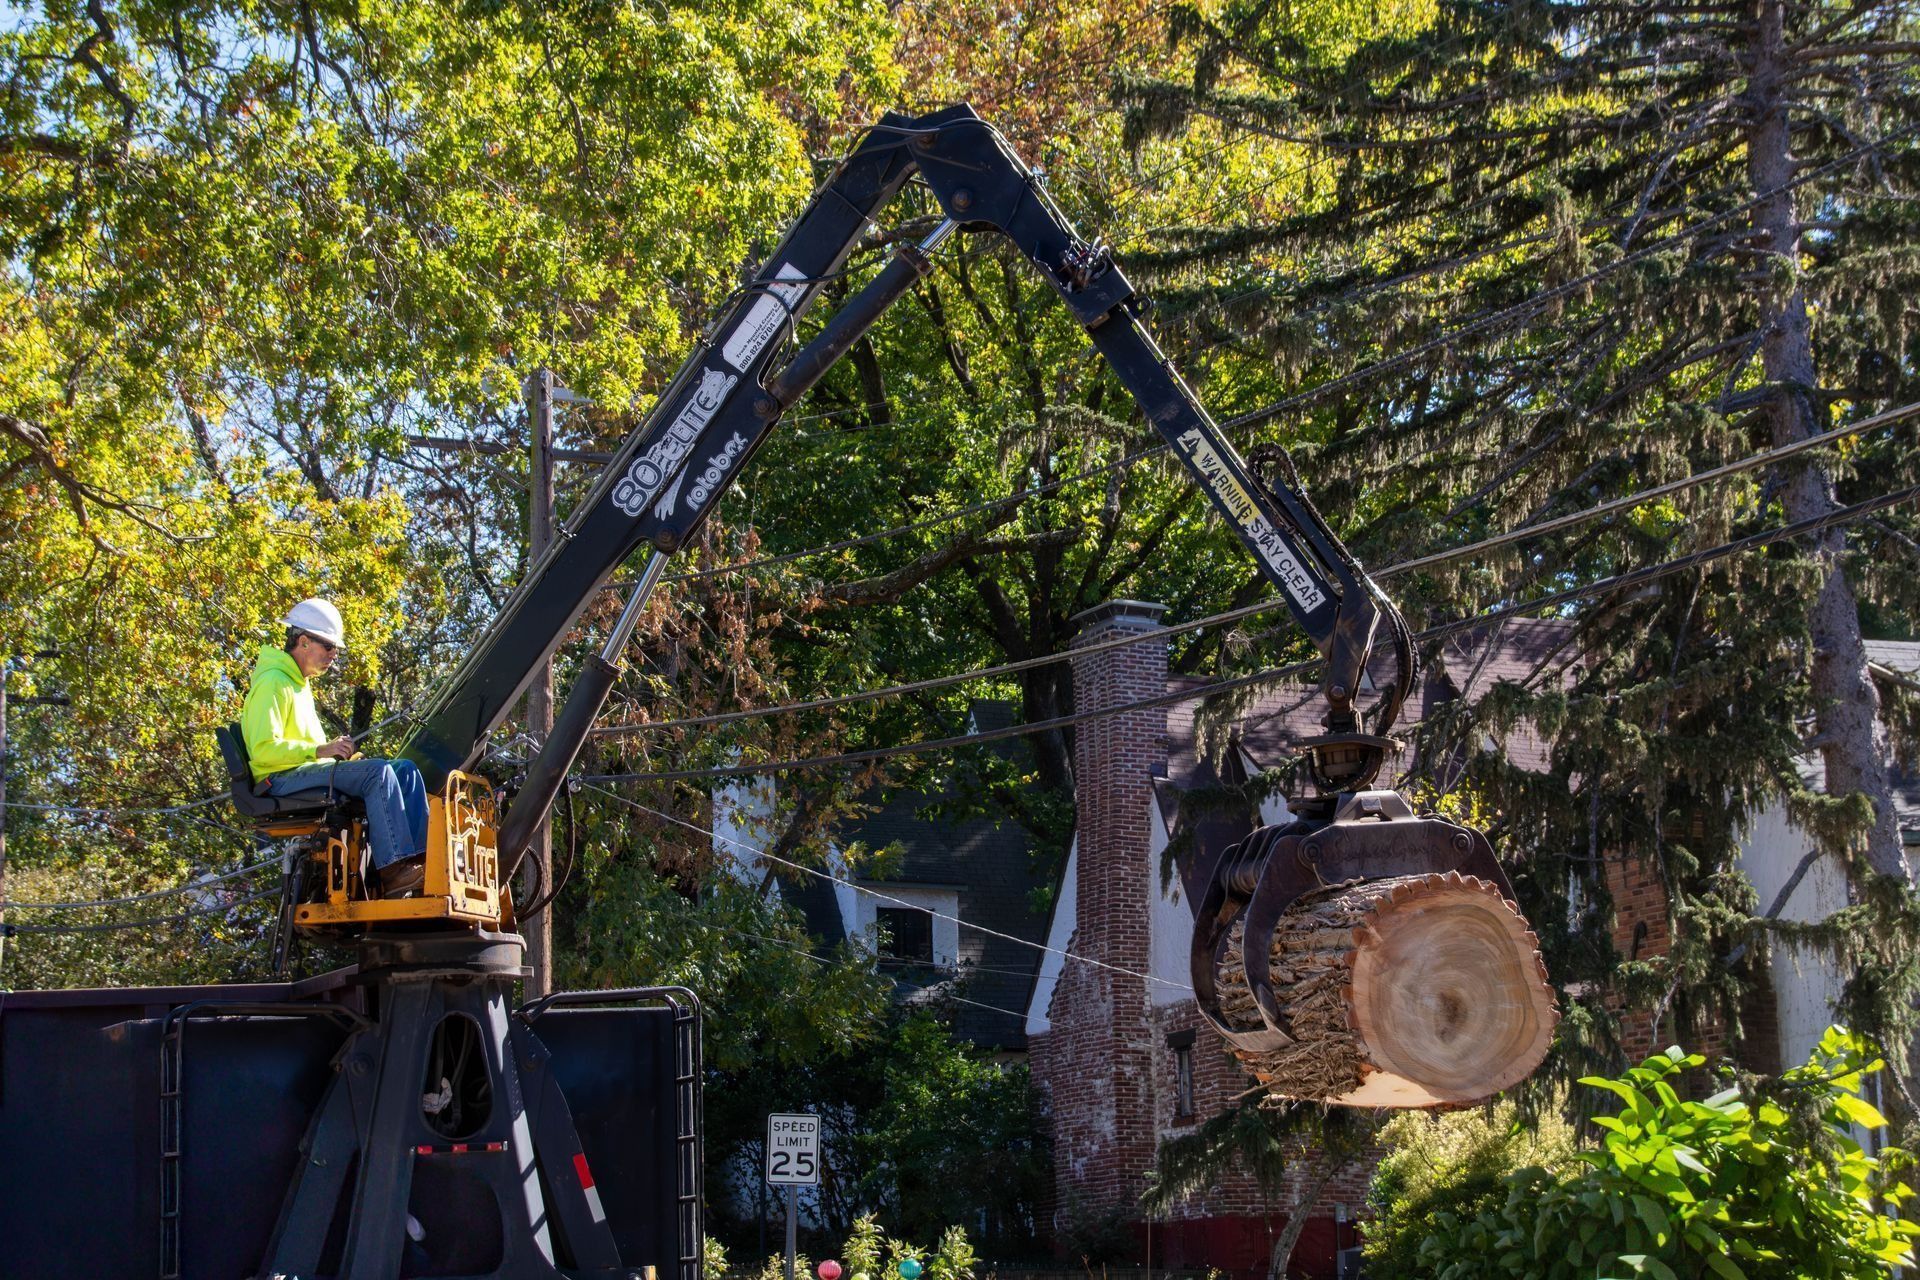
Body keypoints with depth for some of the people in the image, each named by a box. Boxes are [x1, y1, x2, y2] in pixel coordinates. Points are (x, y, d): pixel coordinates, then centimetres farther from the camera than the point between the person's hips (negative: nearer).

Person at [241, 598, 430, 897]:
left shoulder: (300, 683, 25)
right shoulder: (272, 682, -9)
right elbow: (263, 749, -20)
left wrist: (335, 749, 8)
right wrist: (319, 750, -24)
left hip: (309, 773, 10)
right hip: (283, 781, -10)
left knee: (404, 769, 0)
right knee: (379, 773, -29)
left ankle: (421, 856, -12)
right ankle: (393, 871, -36)